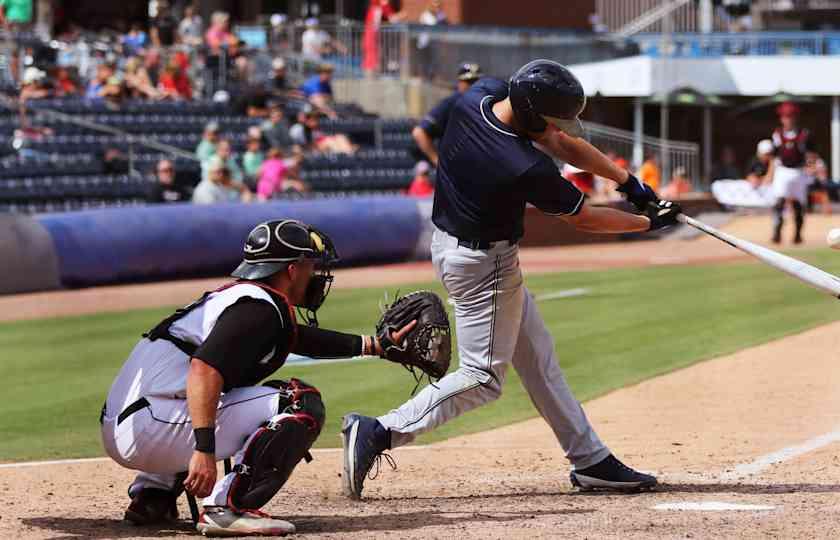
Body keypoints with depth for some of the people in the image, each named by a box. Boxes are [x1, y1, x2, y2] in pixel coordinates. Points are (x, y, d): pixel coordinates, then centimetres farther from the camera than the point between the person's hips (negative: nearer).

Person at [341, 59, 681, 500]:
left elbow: (563, 143, 1)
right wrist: (648, 223, 0)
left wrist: (628, 182, 0)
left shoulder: (478, 95, -11)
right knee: (483, 377, -2)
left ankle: (590, 460, 23)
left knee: (536, 355, 15)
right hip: (484, 264, -10)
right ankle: (379, 433, -8)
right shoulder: (526, 169, -33)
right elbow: (583, 218, -15)